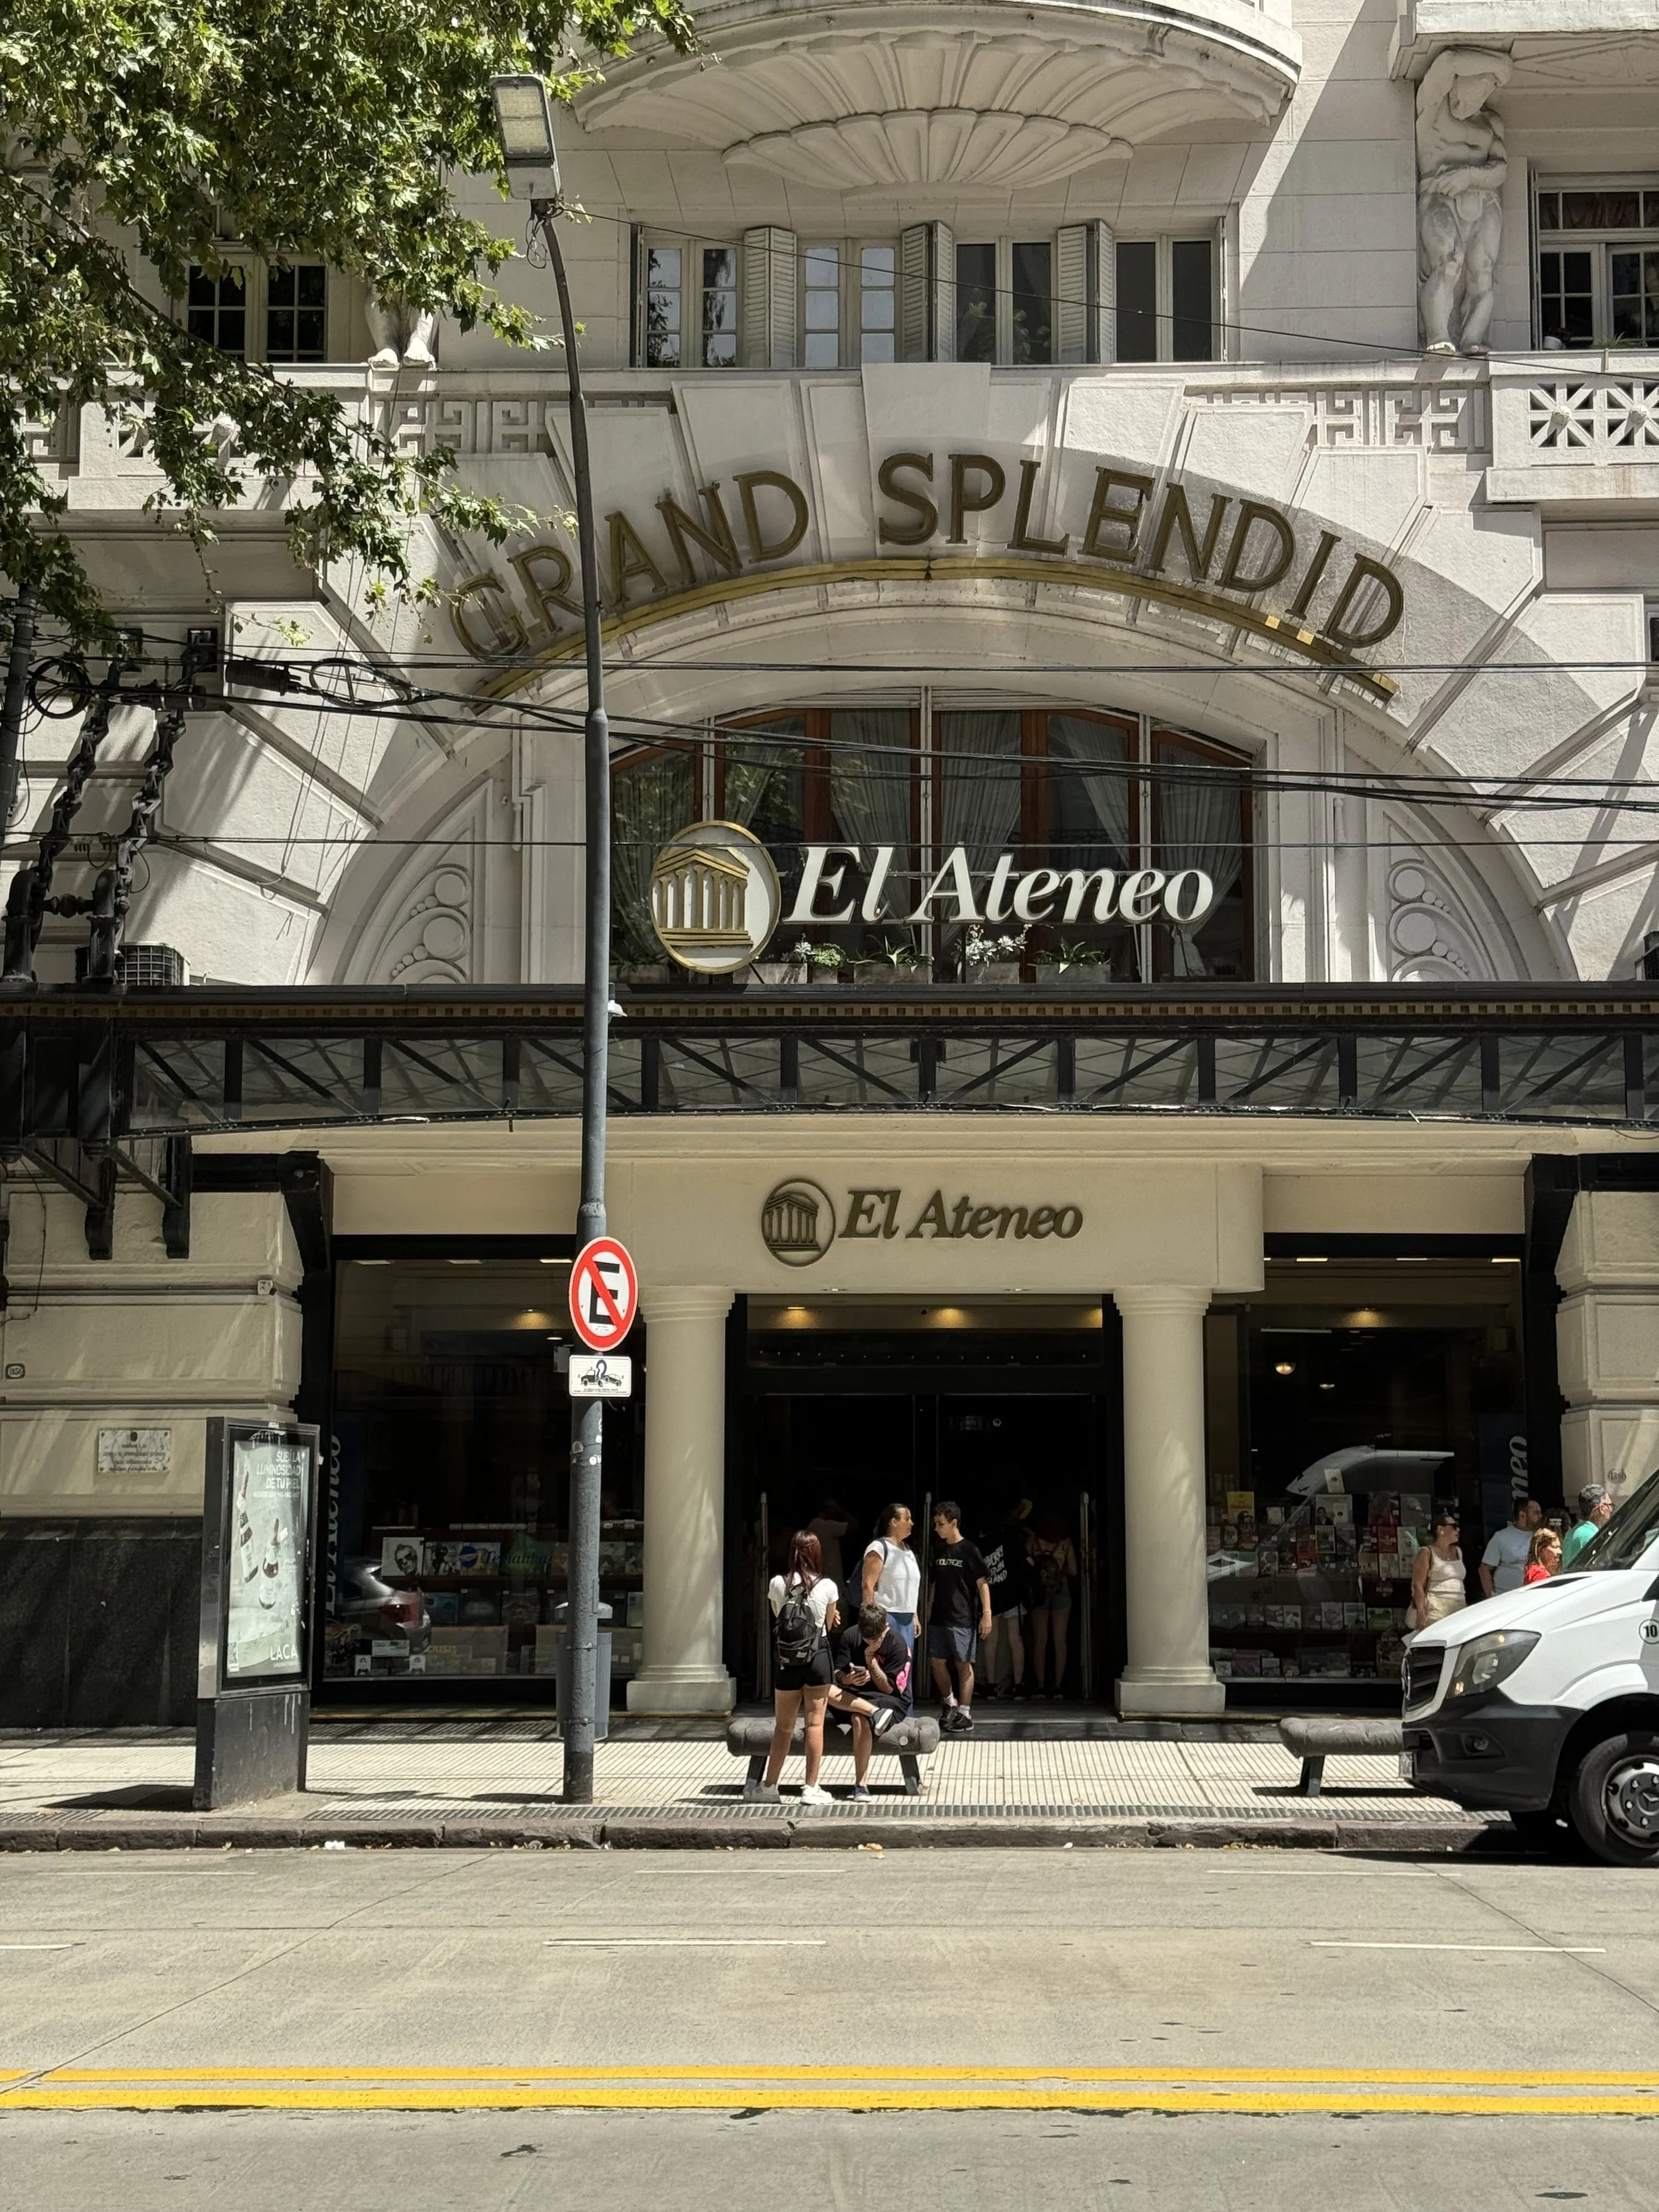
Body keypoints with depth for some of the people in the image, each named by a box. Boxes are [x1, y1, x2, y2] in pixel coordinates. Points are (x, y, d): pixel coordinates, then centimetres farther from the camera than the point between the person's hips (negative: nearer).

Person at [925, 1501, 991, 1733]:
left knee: (963, 1664, -3)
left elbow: (982, 1583, -9)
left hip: (962, 1618, -6)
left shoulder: (969, 1550, -6)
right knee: (936, 1662, 6)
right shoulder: (939, 1550, 12)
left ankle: (965, 1714, -1)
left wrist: (987, 1614, -15)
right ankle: (950, 1704, 22)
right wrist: (928, 1612, 16)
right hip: (939, 1617, 6)